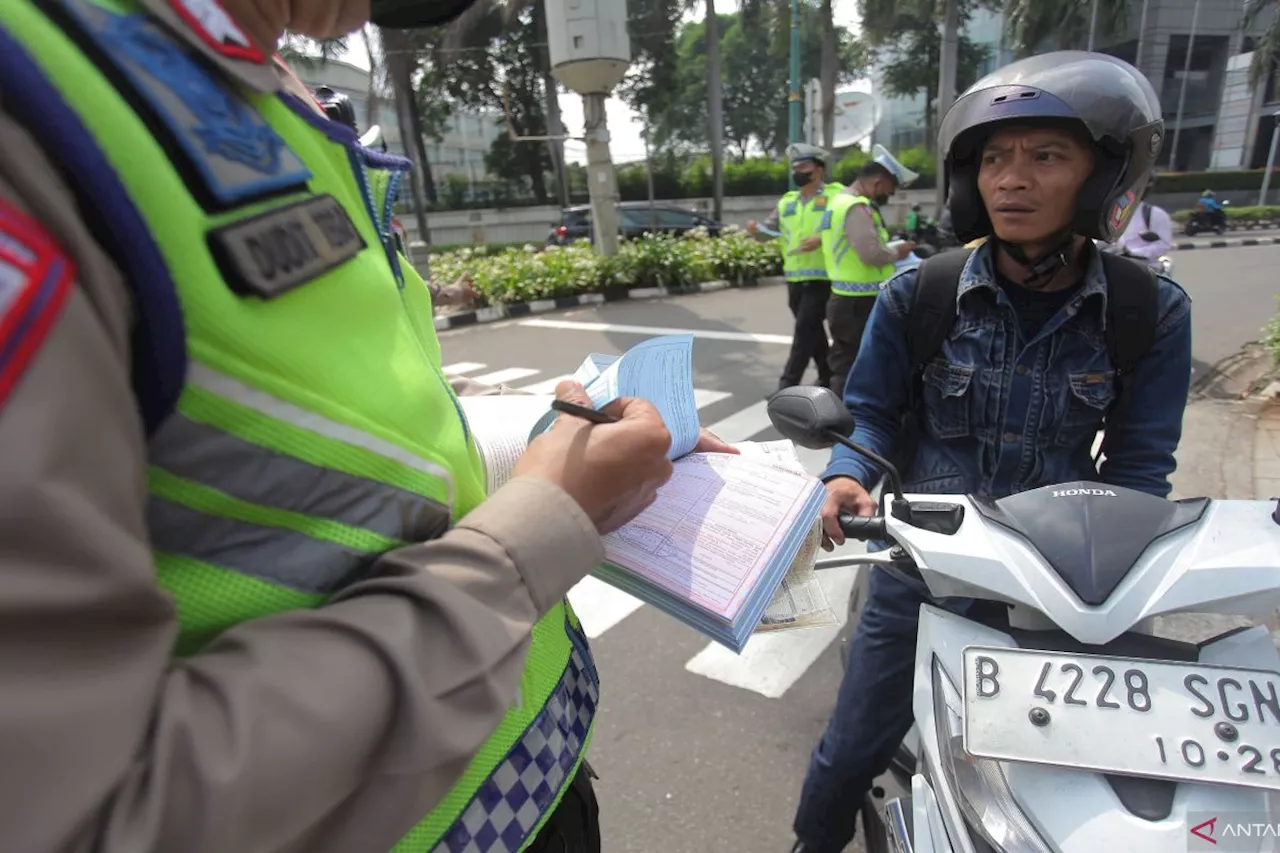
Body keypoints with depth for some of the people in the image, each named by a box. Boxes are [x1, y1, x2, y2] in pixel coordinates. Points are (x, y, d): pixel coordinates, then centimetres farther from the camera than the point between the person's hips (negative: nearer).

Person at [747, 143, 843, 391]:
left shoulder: (836, 195, -2)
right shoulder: (786, 202, 16)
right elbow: (769, 231, 11)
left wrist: (821, 240, -24)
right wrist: (756, 230, -11)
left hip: (821, 277, -6)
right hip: (794, 278, 6)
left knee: (804, 329, -9)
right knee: (813, 329, 14)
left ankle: (788, 383, -6)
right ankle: (827, 376, 28)